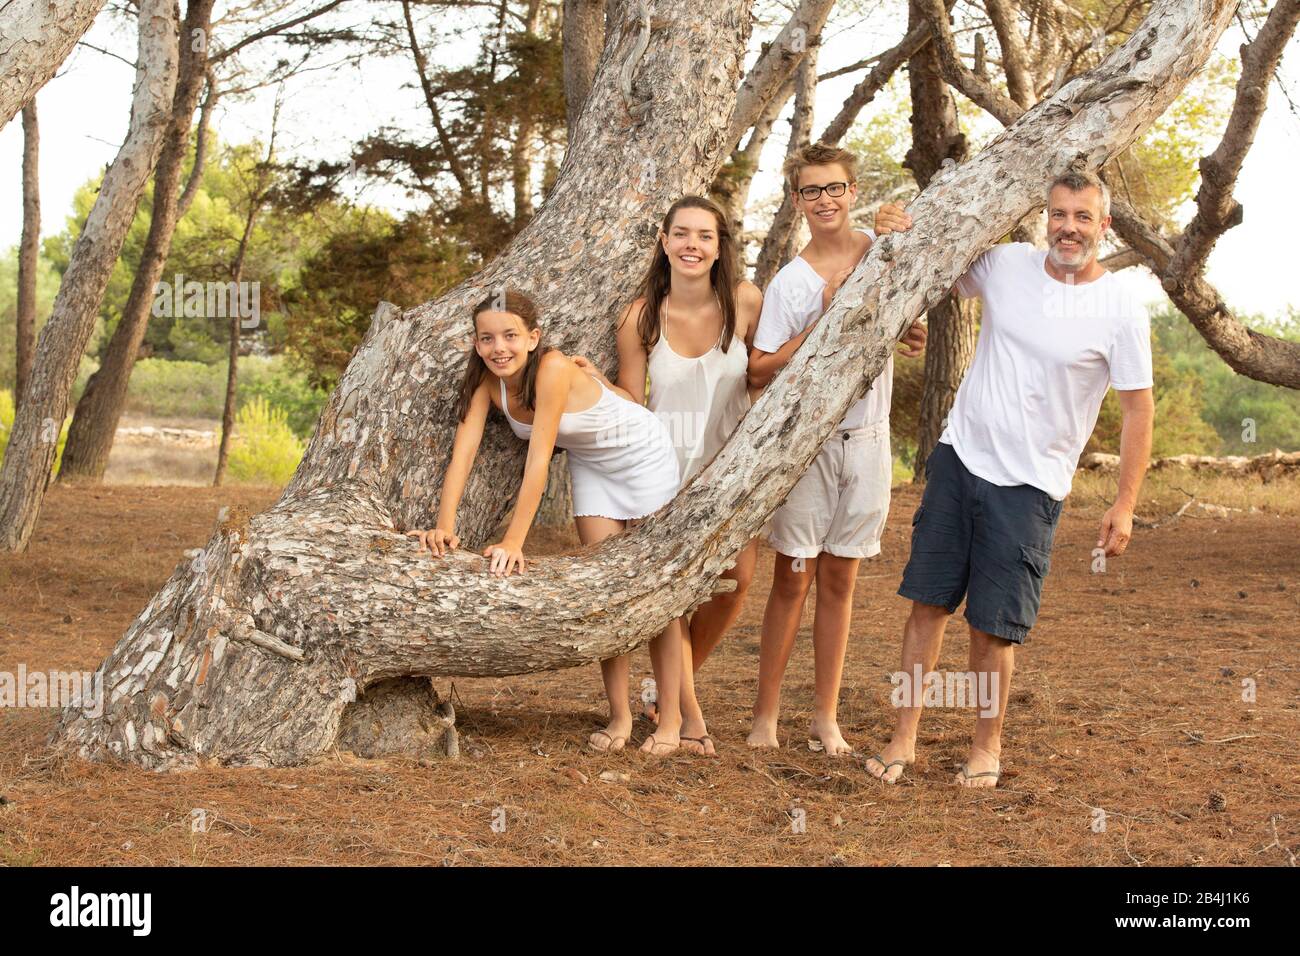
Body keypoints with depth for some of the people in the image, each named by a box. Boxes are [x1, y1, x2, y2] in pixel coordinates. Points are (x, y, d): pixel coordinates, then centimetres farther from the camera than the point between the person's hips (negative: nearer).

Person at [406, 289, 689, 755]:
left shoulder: (553, 368, -36)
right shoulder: (488, 380, -17)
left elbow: (539, 458, -39)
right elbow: (463, 450, -24)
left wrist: (513, 541, -41)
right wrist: (444, 525, -37)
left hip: (642, 454, -6)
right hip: (590, 463, 6)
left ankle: (670, 717, 5)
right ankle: (619, 715, 11)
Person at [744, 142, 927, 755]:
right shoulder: (790, 282, -6)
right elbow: (760, 371, -11)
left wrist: (912, 336, -1)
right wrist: (824, 320, -18)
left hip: (867, 439, 3)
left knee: (839, 578, 8)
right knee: (792, 578, -1)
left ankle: (826, 715, 15)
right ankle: (765, 714, 7)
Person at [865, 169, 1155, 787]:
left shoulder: (1121, 309, -9)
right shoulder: (1007, 264, 0)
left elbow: (1138, 407, -5)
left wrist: (1125, 504, -9)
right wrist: (898, 233, -4)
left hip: (1030, 483, -3)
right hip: (959, 456, 3)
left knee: (992, 624, 0)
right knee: (928, 600, 4)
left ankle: (987, 746, 20)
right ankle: (904, 737, 13)